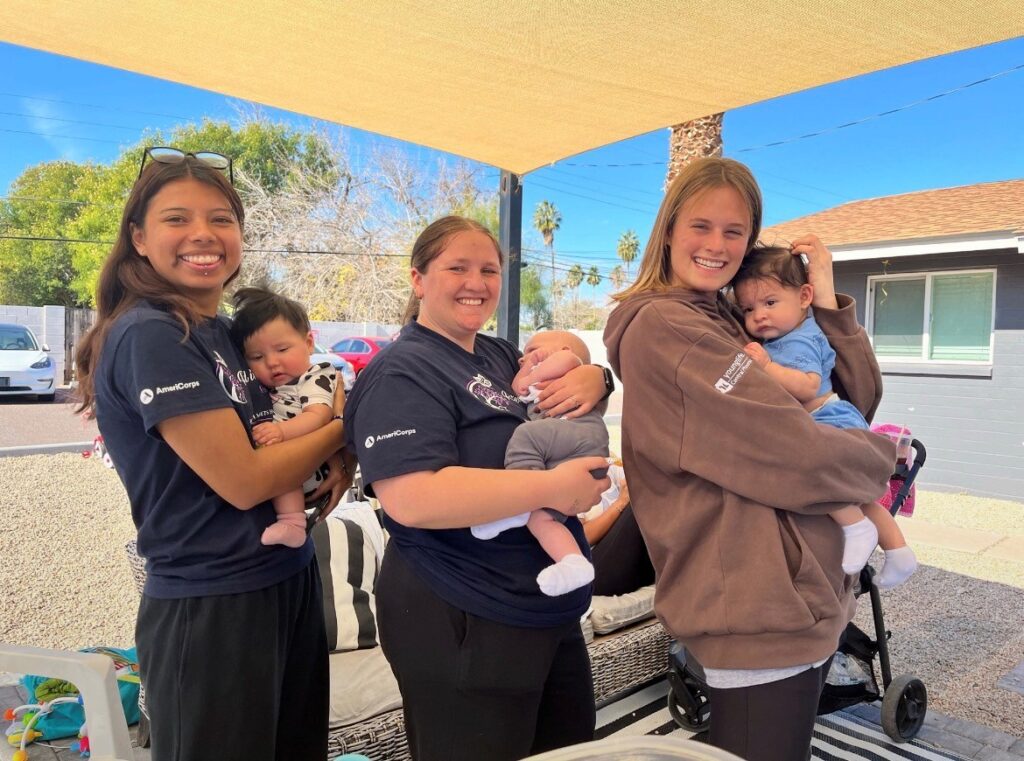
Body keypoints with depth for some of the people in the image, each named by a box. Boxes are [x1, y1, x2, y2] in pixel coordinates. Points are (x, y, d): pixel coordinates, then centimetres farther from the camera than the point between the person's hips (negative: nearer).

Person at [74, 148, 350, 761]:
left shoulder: (228, 332, 7)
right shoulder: (149, 337, -18)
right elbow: (243, 481, -21)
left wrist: (336, 458, -3)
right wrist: (344, 427, -7)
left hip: (290, 583, 8)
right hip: (210, 609, -8)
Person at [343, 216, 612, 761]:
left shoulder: (499, 356, 10)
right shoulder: (404, 373, -16)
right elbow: (411, 498, -29)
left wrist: (591, 378, -6)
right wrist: (552, 487, -27)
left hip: (548, 609, 9)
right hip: (460, 625, -9)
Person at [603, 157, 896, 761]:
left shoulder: (732, 322, 12)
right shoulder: (662, 325, -17)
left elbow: (861, 399, 11)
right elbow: (793, 451, -22)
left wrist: (826, 299, -1)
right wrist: (883, 459, -3)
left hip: (805, 595, 10)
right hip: (761, 609, -9)